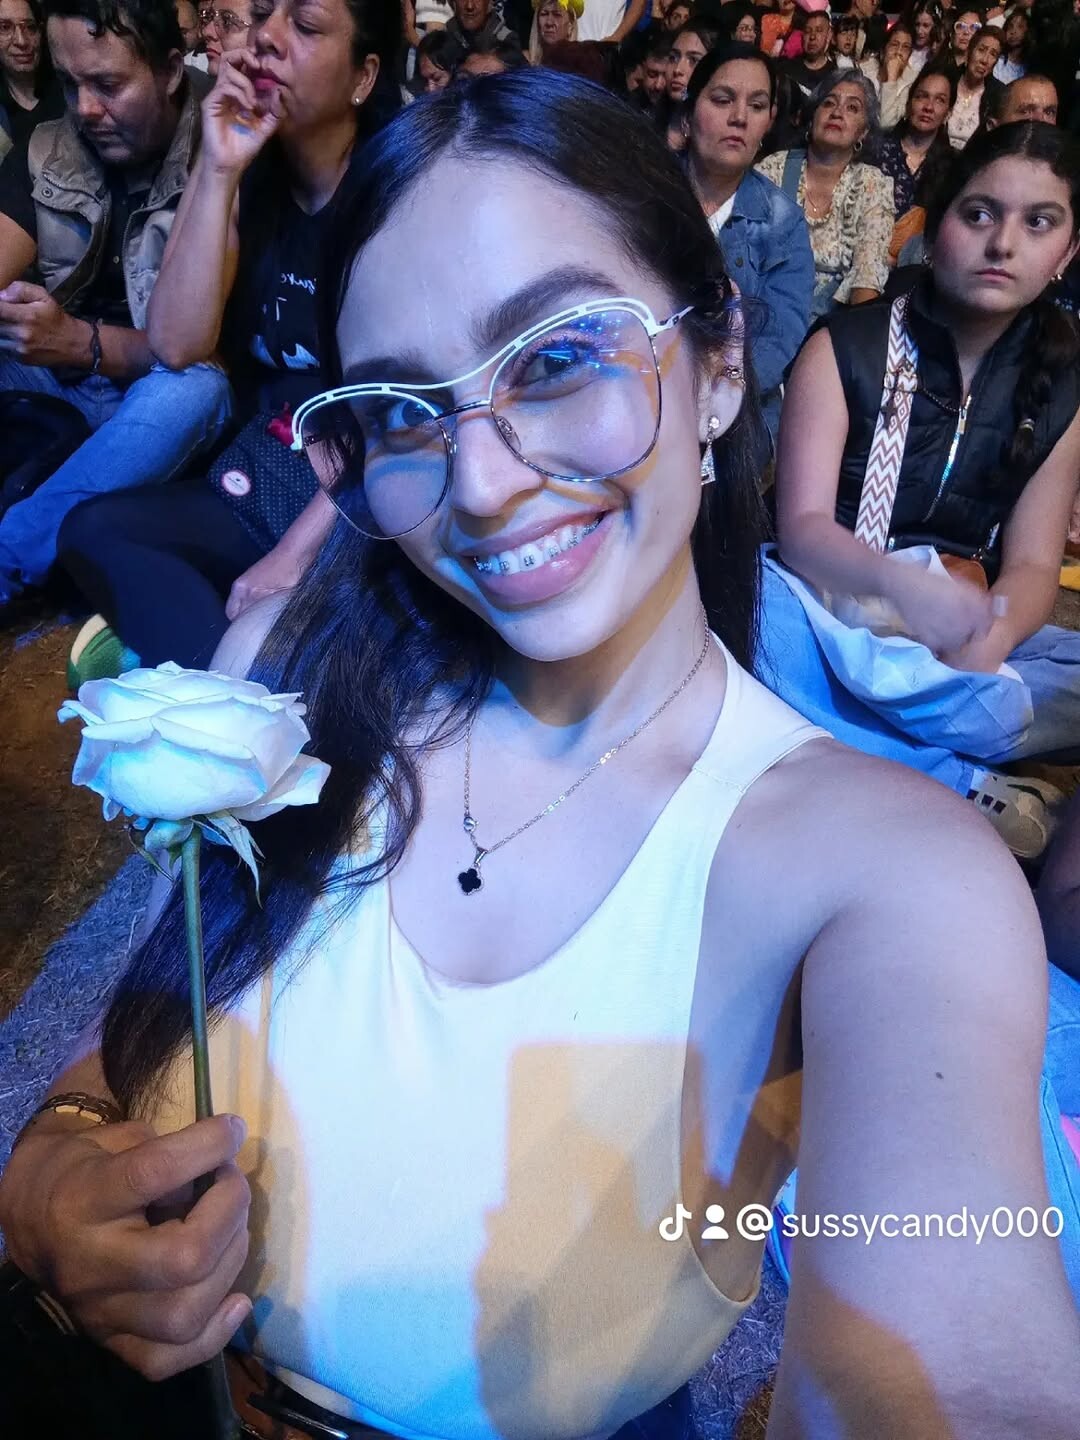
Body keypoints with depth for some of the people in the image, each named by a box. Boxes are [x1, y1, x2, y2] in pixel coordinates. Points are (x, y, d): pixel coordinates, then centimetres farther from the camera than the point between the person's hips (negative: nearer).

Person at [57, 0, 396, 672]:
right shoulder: (246, 183, 8)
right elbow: (177, 345, -4)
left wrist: (293, 555, -21)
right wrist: (219, 172, -11)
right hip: (261, 485, 5)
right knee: (96, 531, -21)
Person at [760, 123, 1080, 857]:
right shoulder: (845, 347, -5)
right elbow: (801, 526, -16)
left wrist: (979, 652, -27)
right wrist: (900, 583, -38)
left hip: (963, 627, 3)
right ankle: (964, 786, -30)